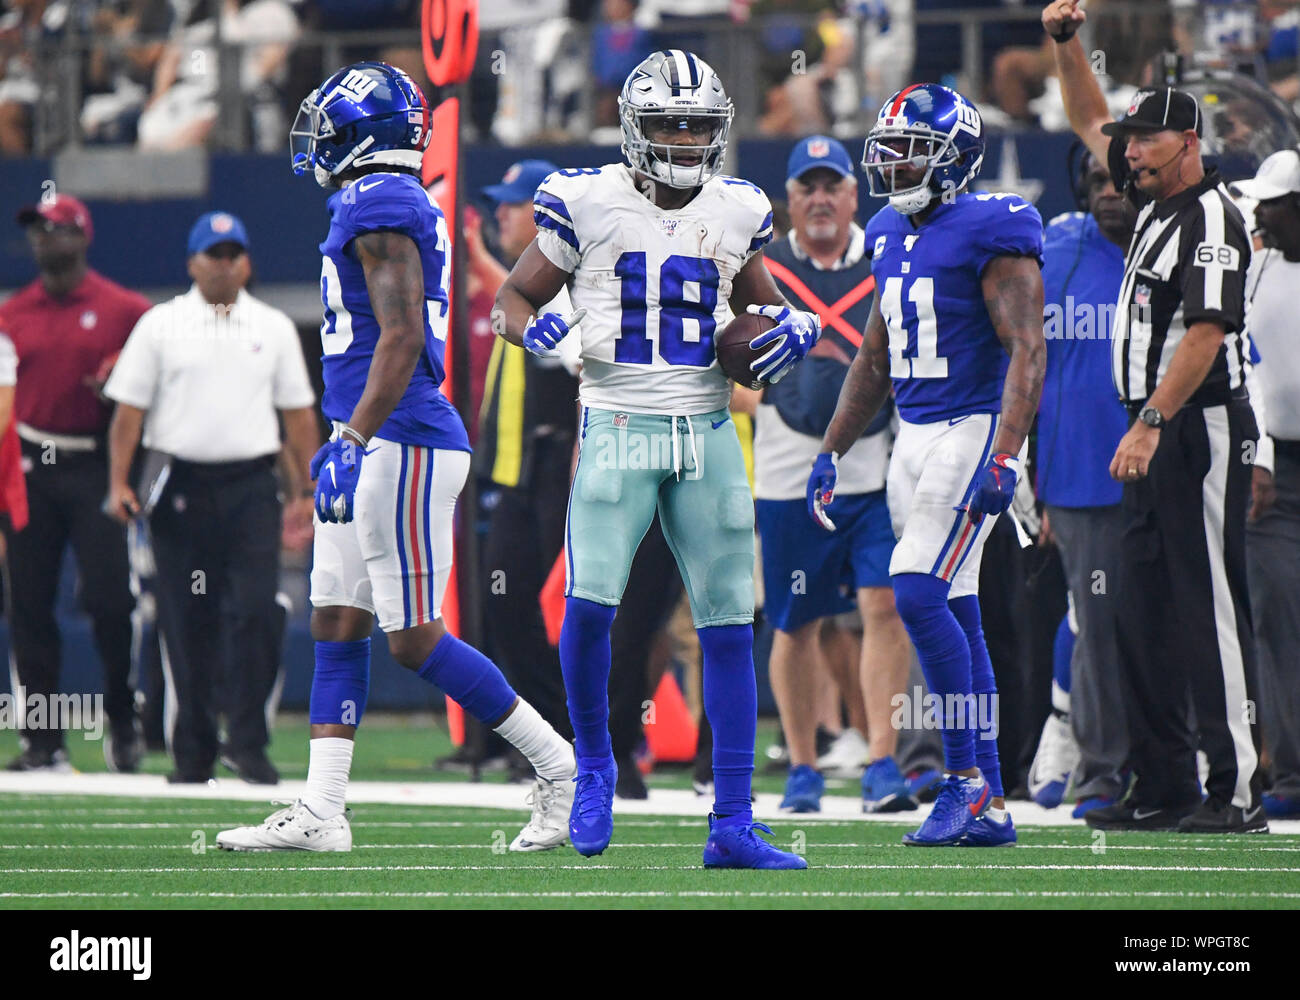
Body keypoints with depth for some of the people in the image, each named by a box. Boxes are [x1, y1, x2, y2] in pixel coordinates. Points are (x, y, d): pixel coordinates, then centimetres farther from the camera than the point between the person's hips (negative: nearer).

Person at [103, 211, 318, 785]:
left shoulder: (274, 328, 12)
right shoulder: (160, 325, 6)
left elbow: (298, 412, 13)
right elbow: (129, 408, 3)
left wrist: (309, 484, 5)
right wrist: (119, 483, -7)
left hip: (252, 485, 1)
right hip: (181, 488, -1)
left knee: (257, 609, -13)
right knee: (186, 621, 1)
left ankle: (247, 743, -8)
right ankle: (192, 753, 9)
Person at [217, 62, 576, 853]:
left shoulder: (379, 206, -14)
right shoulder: (408, 208, 17)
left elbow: (401, 338, -22)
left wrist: (354, 441, -24)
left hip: (399, 446, -10)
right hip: (381, 451, 10)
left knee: (416, 639, -6)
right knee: (336, 626, 7)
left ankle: (558, 765, 2)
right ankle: (320, 812, 6)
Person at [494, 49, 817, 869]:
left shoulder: (737, 213, 9)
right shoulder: (589, 203, -2)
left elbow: (761, 303, 25)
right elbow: (514, 296, 6)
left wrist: (794, 326, 3)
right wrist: (533, 327, -16)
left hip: (708, 432, 3)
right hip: (618, 426, -3)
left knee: (730, 623, -1)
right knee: (590, 601, -18)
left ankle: (733, 823, 3)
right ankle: (595, 768, 9)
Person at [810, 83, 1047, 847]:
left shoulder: (992, 235, -12)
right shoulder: (894, 238, 14)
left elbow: (1026, 353, -17)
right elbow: (875, 361, 23)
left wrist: (1003, 459, -26)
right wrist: (831, 453, 21)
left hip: (975, 430, -8)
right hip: (915, 435, 8)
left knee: (920, 595, -17)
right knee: (954, 614, 7)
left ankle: (966, 776, -9)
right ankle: (989, 806, 9)